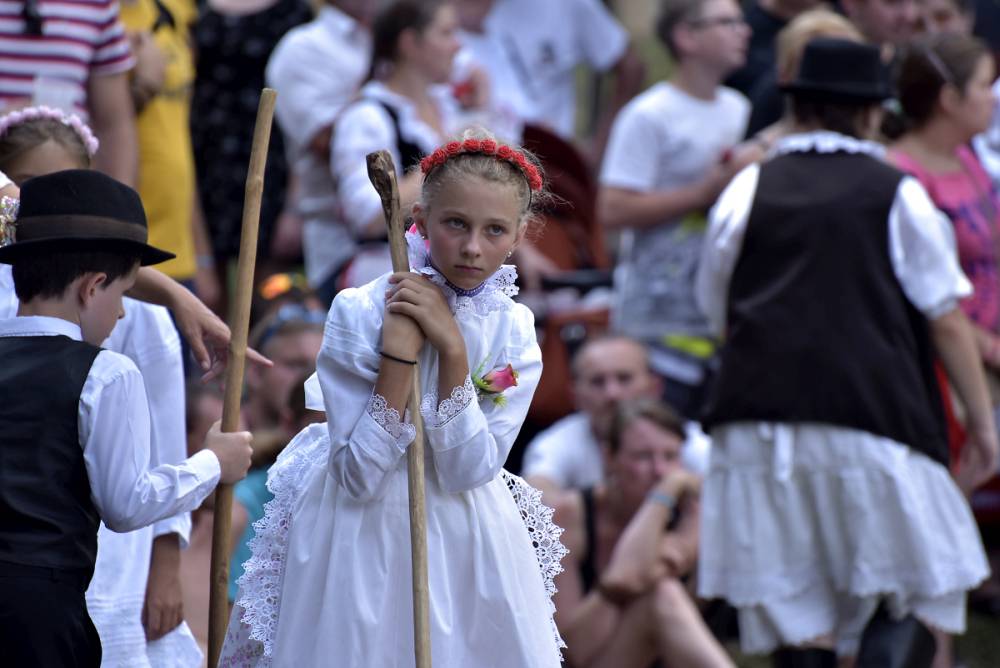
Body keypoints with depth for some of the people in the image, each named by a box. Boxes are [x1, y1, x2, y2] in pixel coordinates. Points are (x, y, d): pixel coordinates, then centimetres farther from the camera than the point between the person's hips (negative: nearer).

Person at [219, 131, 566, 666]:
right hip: (359, 537, -3)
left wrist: (452, 348, -22)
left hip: (465, 546, 3)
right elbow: (360, 477, -21)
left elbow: (466, 472, -16)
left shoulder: (512, 331, -6)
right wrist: (399, 351, -26)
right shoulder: (358, 312, -16)